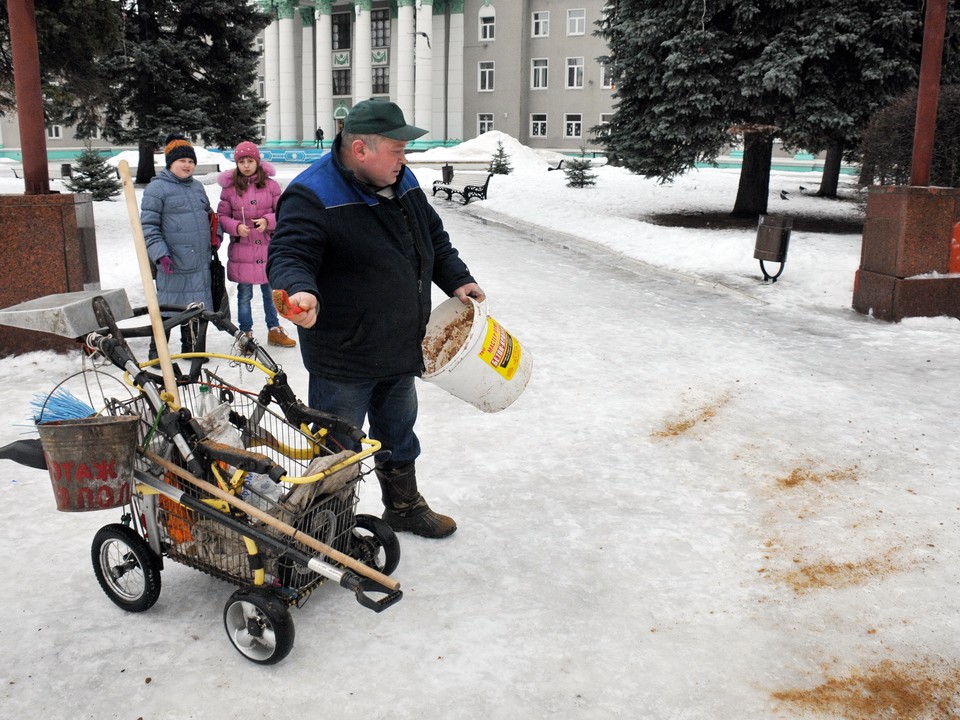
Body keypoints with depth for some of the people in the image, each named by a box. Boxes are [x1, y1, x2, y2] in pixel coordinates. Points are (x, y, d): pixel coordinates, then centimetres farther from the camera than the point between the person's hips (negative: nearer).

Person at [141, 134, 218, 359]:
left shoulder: (197, 186, 16)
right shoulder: (157, 188, -6)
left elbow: (208, 214, 29)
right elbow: (148, 226, -10)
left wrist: (215, 236, 13)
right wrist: (160, 253, -19)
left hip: (200, 262, 7)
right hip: (173, 263, -6)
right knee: (168, 307, 0)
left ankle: (193, 349, 26)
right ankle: (157, 353, 12)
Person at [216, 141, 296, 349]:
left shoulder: (271, 185, 0)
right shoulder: (229, 188, -1)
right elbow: (222, 216, 3)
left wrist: (267, 221, -16)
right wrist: (236, 227, -15)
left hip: (268, 248, 1)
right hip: (241, 250, -1)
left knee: (271, 292, 12)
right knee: (244, 295, 7)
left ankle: (274, 330, 27)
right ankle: (246, 334, 20)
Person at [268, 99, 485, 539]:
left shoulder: (402, 182, 6)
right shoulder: (312, 196, -20)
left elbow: (434, 237, 19)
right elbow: (288, 256, -29)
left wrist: (457, 280, 12)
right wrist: (300, 290, -49)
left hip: (401, 352, 8)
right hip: (342, 359, -8)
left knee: (399, 437, 25)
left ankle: (405, 508, 46)